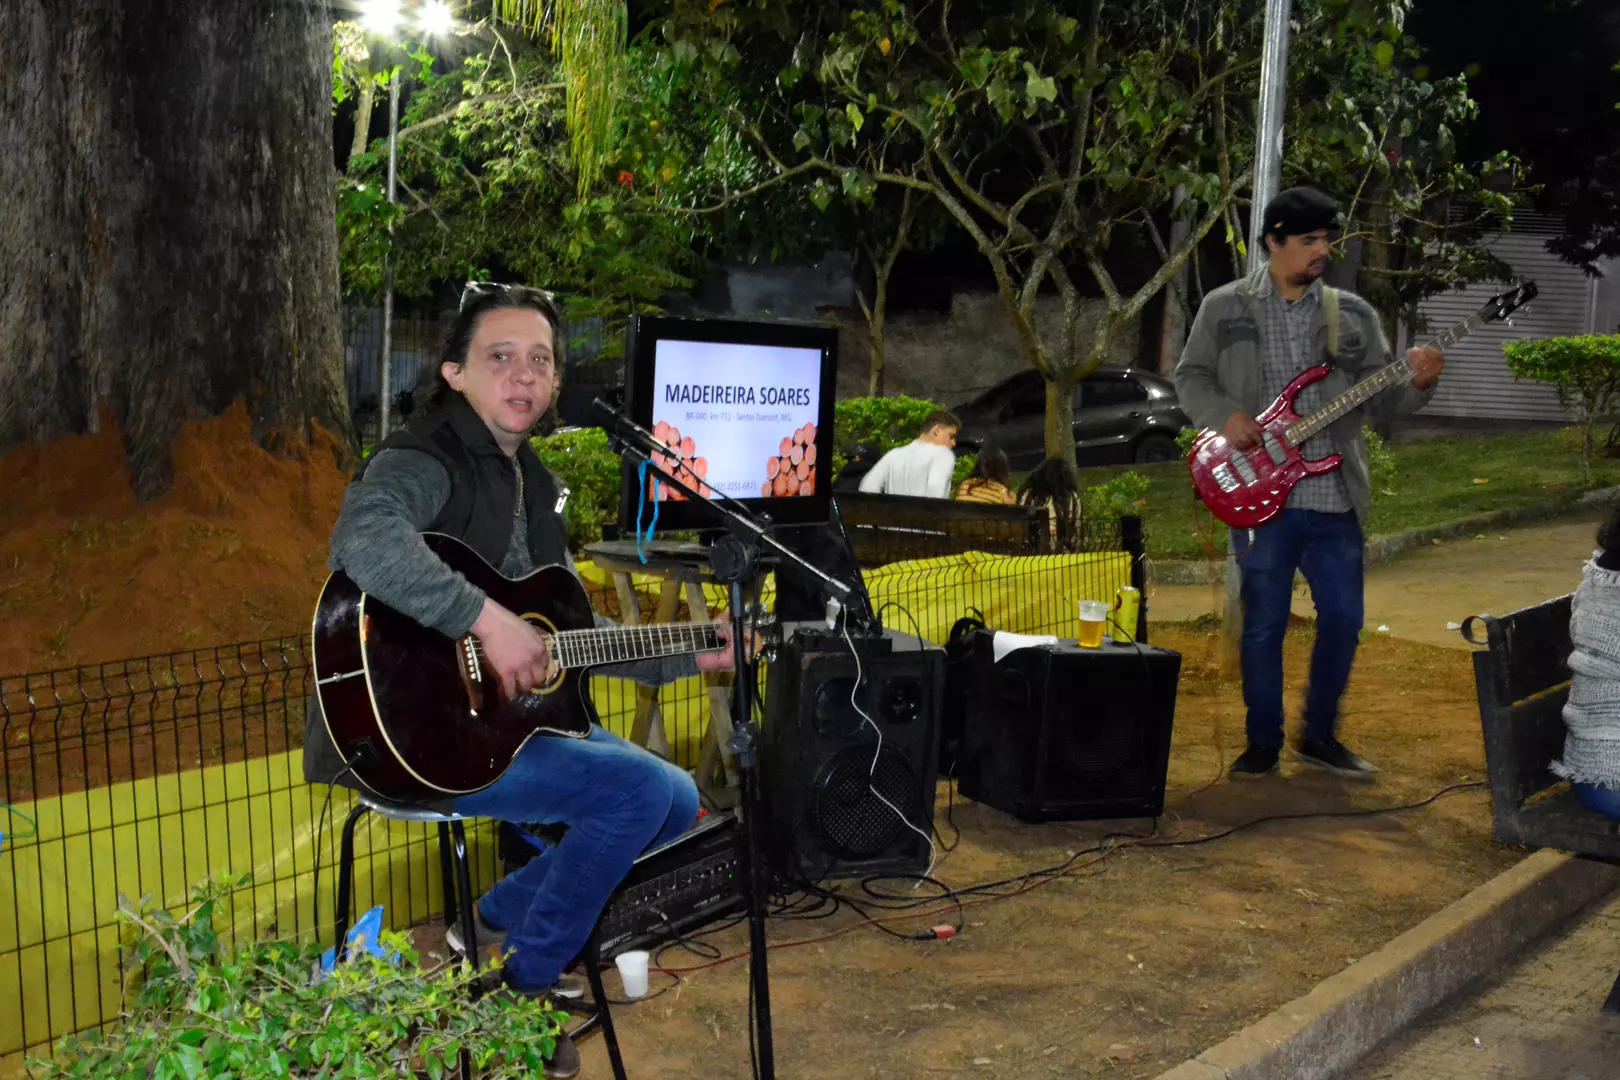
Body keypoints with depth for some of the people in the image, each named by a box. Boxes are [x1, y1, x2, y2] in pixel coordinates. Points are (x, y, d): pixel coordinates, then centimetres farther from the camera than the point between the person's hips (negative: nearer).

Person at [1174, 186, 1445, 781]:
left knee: (1343, 618, 6)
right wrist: (1224, 416, -11)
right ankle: (1263, 743, 18)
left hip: (1335, 498, 3)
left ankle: (1319, 736, 25)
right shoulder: (1224, 307, 3)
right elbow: (1190, 376, 7)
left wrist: (1417, 382, -12)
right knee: (1263, 624, 3)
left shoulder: (1353, 315, 9)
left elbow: (1380, 395, 9)